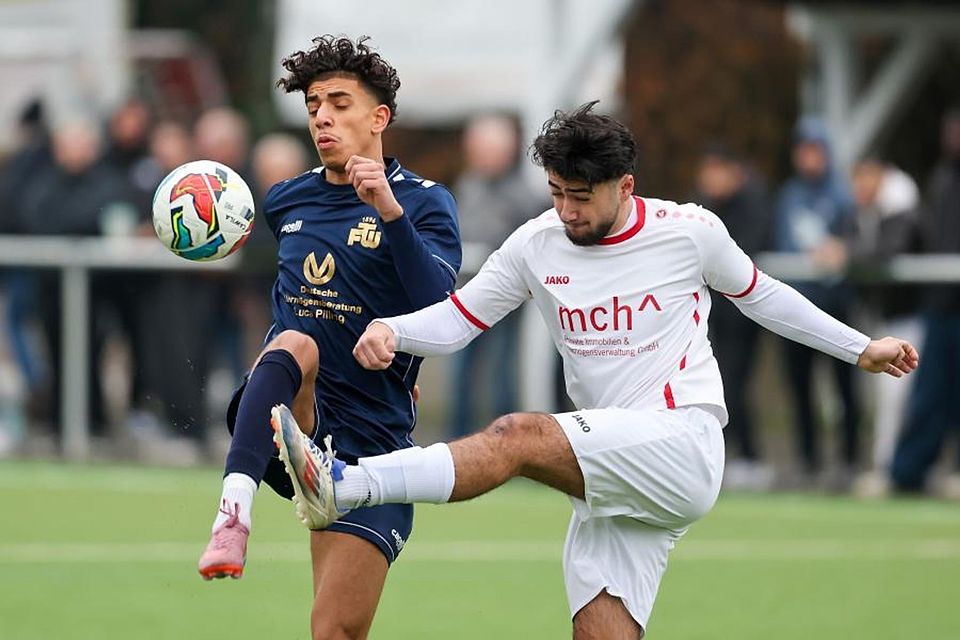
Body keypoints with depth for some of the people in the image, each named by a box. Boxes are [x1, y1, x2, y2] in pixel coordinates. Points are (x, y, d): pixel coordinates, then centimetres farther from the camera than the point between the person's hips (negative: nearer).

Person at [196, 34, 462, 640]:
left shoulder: (423, 202, -3)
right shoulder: (286, 202, 12)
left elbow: (441, 312, -20)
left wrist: (391, 212, -29)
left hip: (371, 437, -2)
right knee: (295, 345, -33)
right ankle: (235, 512, -49)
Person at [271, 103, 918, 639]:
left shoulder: (689, 230, 0)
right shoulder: (536, 245, 7)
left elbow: (759, 295, 18)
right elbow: (456, 319, 11)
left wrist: (860, 349, 26)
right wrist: (390, 331, -11)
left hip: (686, 445, -6)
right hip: (612, 481, 6)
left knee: (517, 435, -27)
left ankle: (343, 485, -39)